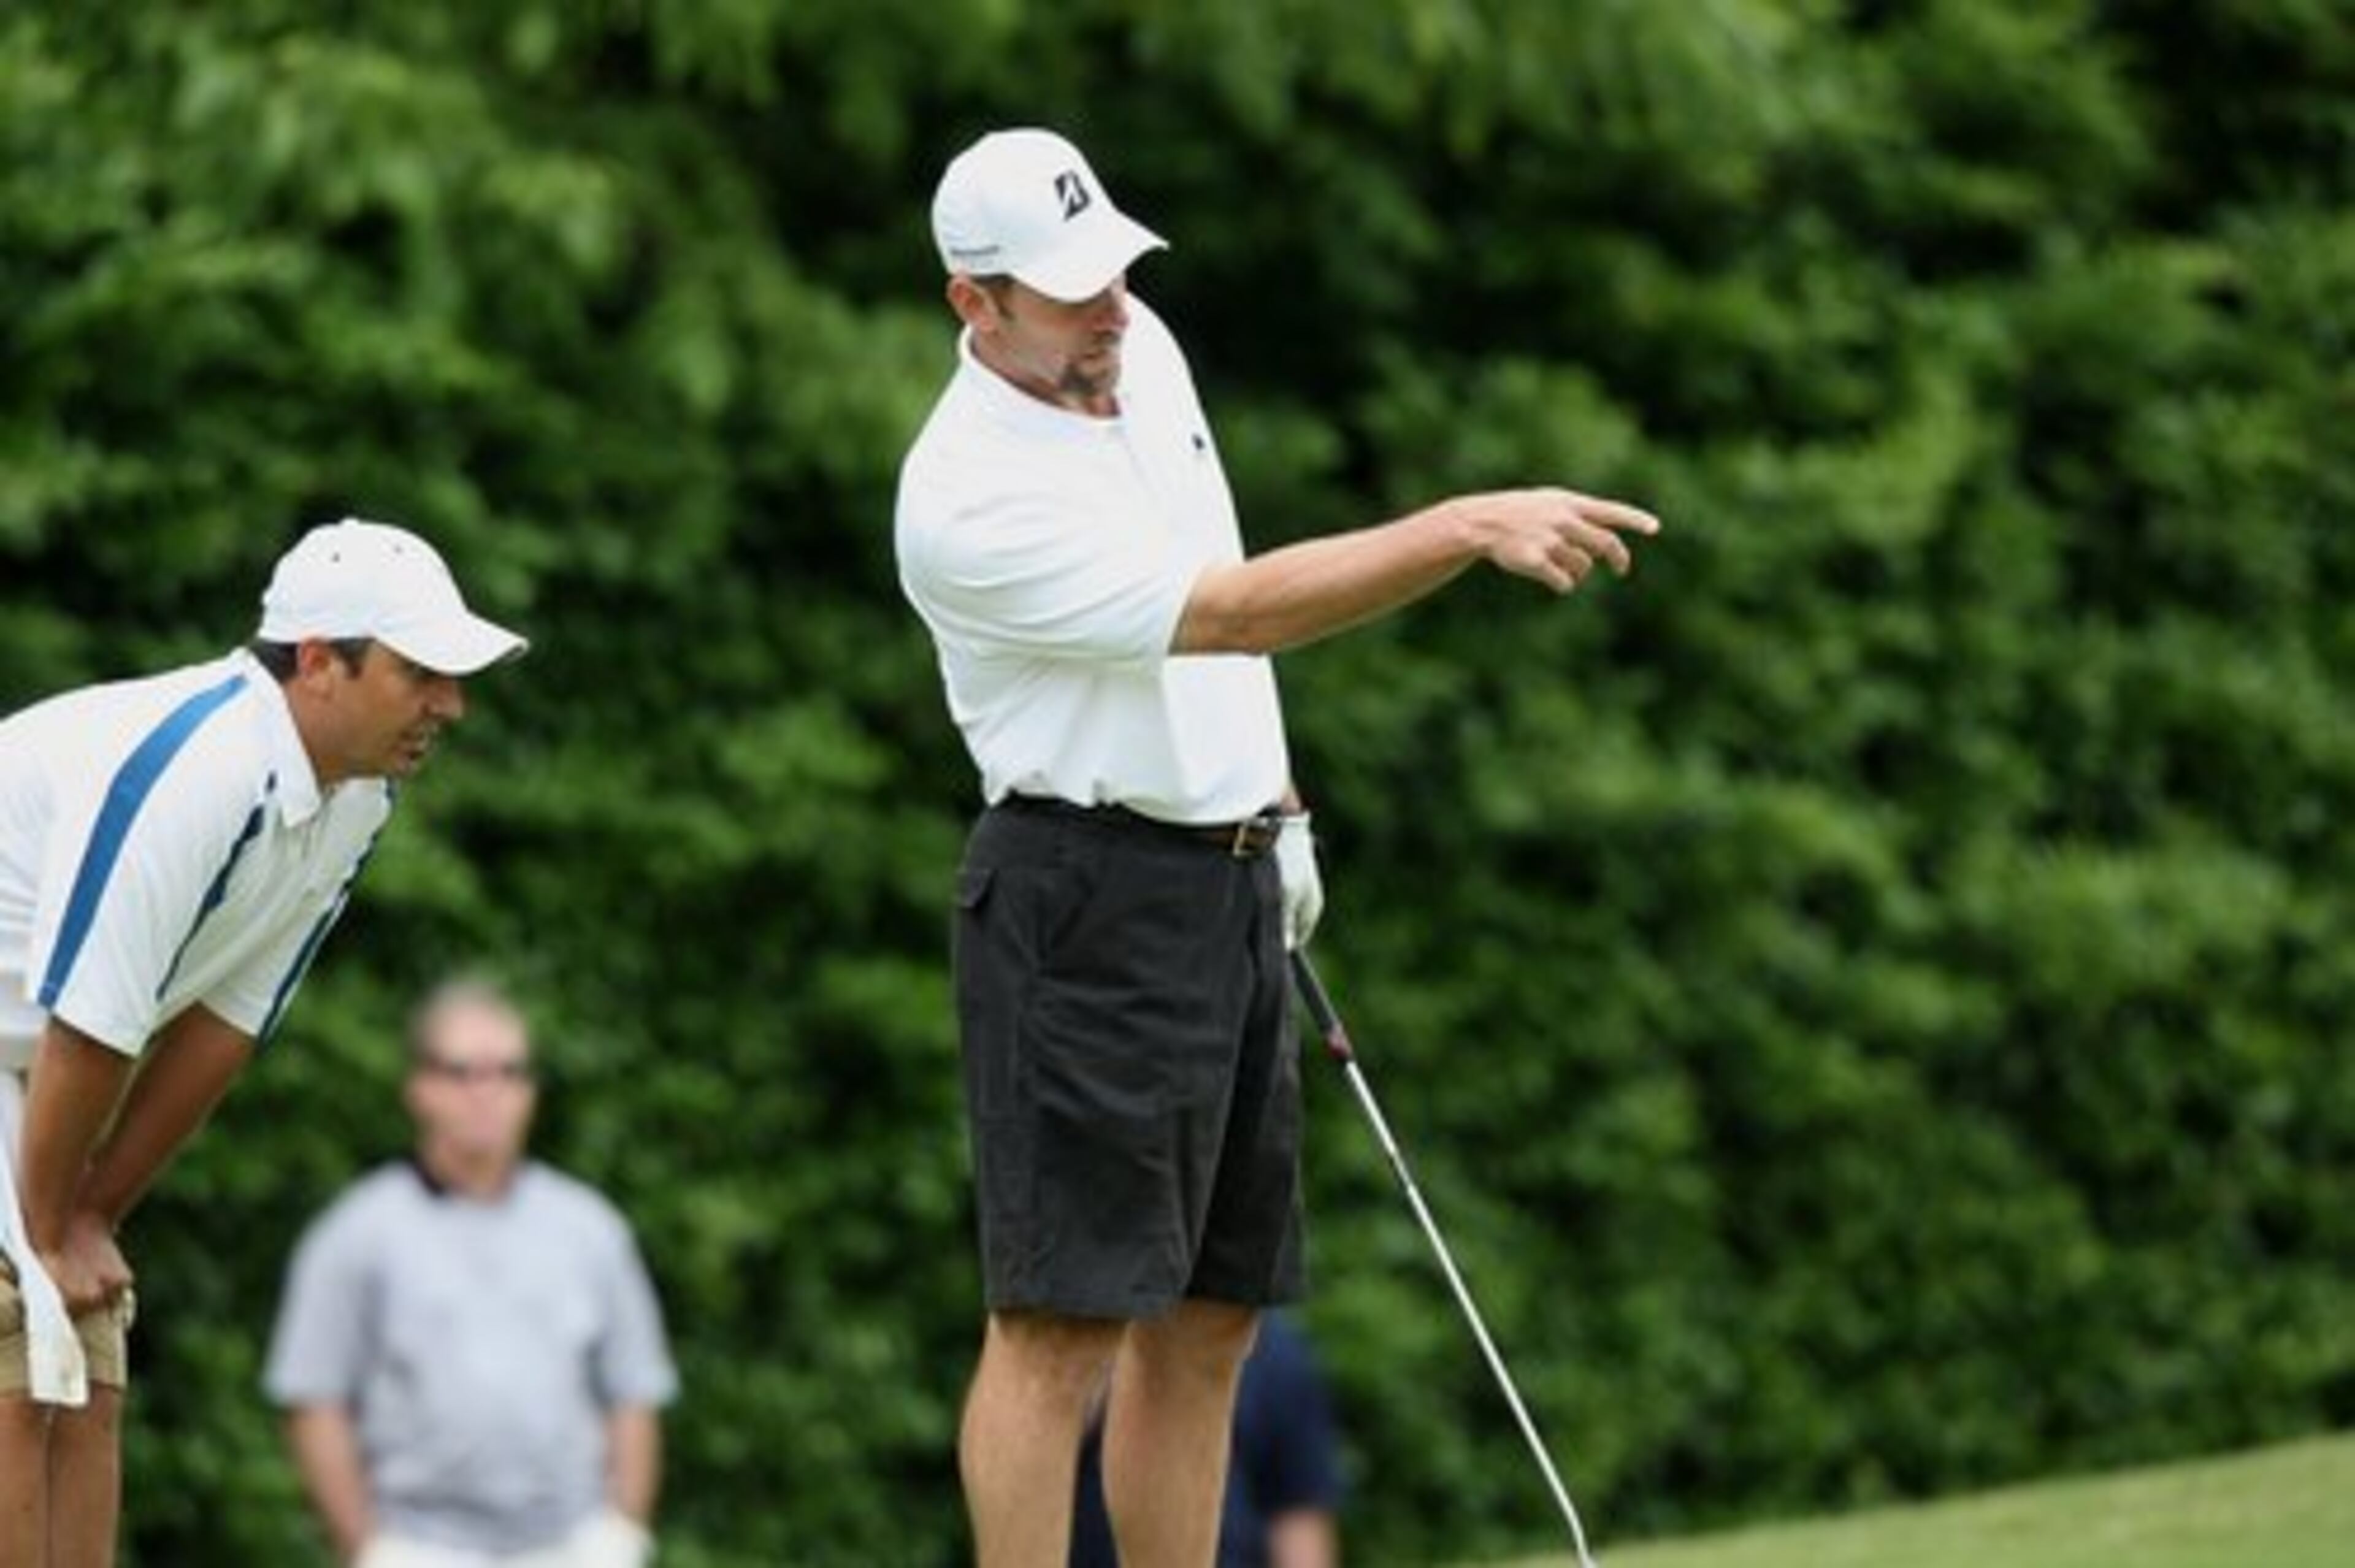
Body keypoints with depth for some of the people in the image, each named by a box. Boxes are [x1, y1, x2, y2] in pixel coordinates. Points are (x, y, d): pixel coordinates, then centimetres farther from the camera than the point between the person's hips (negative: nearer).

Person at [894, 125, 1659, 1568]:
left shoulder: (1143, 353, 7)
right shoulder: (973, 501, -22)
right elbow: (1239, 613, -27)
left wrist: (1272, 800, 22)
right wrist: (1473, 526, -34)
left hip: (1235, 889, 9)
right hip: (1090, 905, -9)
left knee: (1207, 1324, 8)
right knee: (1064, 1319, -10)